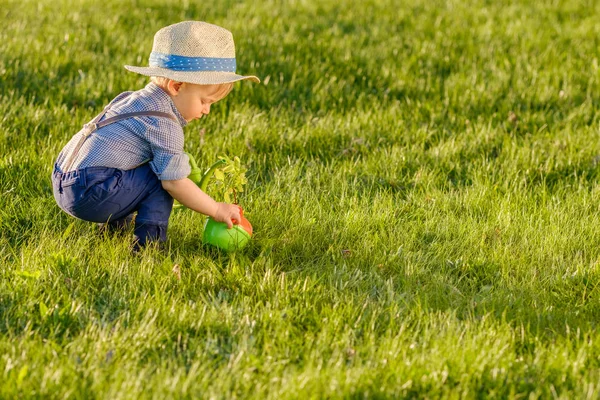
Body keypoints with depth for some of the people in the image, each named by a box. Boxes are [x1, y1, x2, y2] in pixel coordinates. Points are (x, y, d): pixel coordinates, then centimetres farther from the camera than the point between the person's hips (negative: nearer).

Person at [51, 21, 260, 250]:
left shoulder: (133, 99, 17)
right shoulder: (163, 125, -12)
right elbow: (175, 183, -14)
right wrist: (216, 210, -4)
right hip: (91, 195, -10)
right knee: (162, 178, -7)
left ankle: (114, 223, 29)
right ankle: (148, 239, -8)